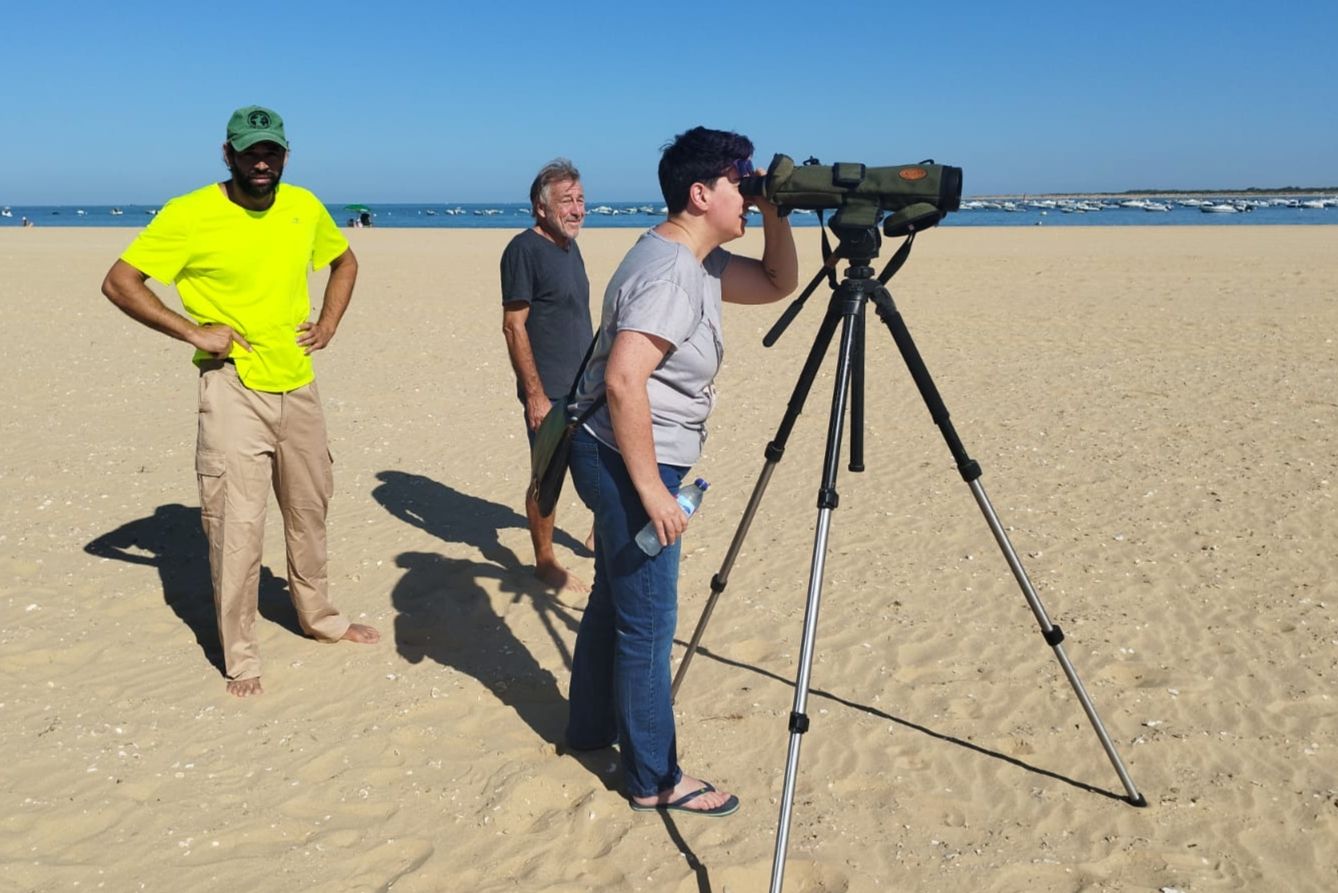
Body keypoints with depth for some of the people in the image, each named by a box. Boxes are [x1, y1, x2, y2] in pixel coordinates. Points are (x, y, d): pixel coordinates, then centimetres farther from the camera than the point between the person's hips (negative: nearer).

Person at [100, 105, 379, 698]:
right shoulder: (189, 214, -11)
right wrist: (193, 333, -15)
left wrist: (328, 324, 7)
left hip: (297, 385, 5)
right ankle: (239, 656, 9)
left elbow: (344, 262, 22)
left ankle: (319, 617, 37)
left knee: (310, 509, 18)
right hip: (233, 387, -5)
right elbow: (119, 282, -9)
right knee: (237, 523, -6)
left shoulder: (304, 207, 3)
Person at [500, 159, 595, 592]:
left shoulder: (569, 247, 11)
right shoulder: (524, 250, -15)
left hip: (585, 385, 9)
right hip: (549, 393, -8)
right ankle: (545, 563, 17)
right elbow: (514, 326, -18)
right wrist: (535, 394, -21)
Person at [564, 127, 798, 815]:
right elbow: (623, 379, -30)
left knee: (616, 599, 23)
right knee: (647, 622, -1)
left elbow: (778, 284, 19)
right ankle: (655, 780, 11)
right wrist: (651, 489, -27)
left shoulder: (700, 262, 9)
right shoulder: (668, 271, -22)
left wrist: (775, 214, 3)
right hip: (629, 461, -11)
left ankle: (592, 726, 41)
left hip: (626, 460, 11)